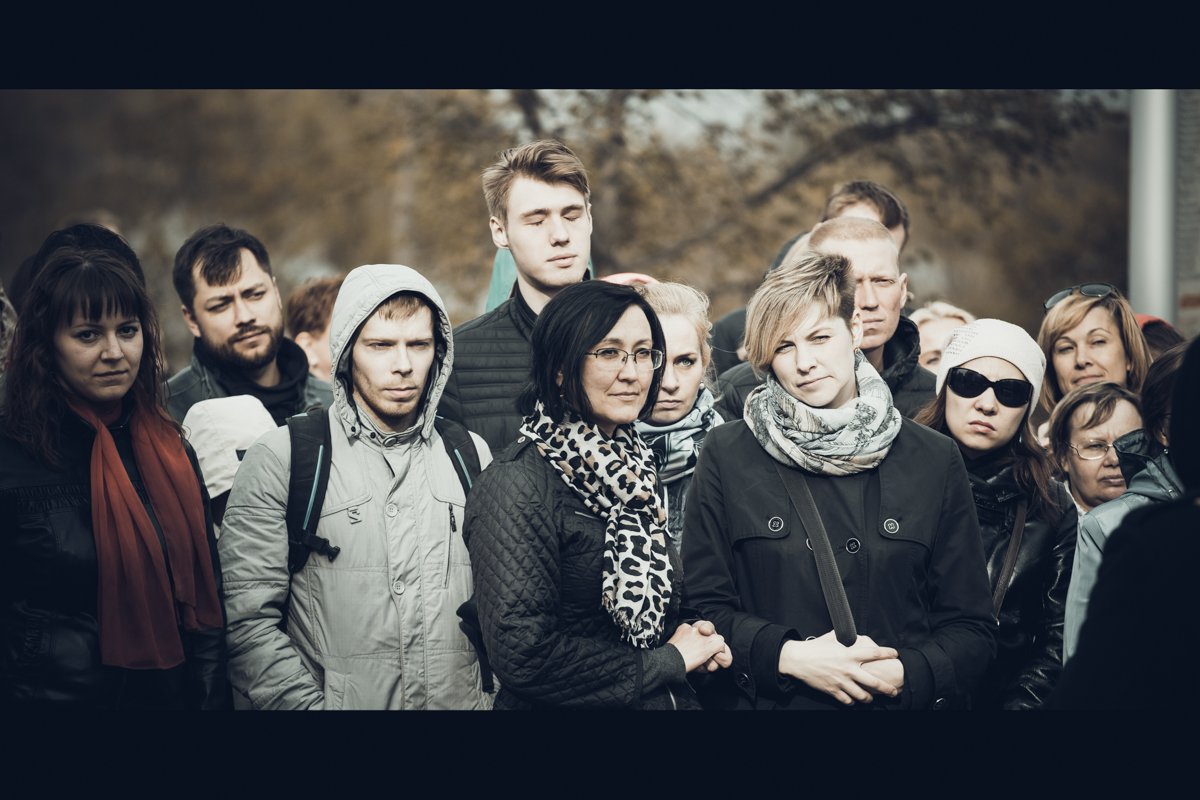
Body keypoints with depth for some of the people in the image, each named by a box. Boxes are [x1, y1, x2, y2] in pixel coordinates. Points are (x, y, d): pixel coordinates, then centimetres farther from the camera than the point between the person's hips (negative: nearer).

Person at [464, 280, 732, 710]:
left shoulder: (628, 471, 4)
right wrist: (669, 662, -17)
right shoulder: (518, 485, -19)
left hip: (667, 700, 7)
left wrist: (685, 634, -5)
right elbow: (524, 655, -25)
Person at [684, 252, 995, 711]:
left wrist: (906, 673, -9)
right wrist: (787, 656, -11)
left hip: (899, 703, 2)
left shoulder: (935, 461, 7)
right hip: (764, 702, -1)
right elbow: (703, 608, 3)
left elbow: (971, 628, 7)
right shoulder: (727, 456, 5)